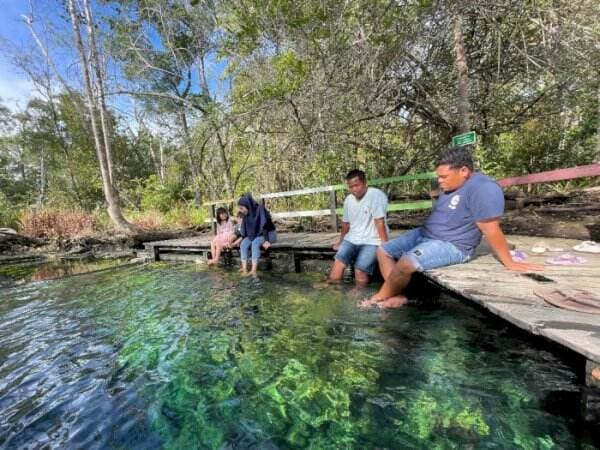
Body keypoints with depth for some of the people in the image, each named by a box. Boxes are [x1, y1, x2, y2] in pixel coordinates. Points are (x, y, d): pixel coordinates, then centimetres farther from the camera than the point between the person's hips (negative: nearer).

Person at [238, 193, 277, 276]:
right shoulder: (246, 214, -1)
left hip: (268, 234, -6)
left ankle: (254, 270, -38)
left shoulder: (260, 209, -21)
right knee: (243, 244, -20)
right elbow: (243, 229, 7)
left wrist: (266, 240, -35)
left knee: (255, 243, -35)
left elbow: (264, 225, -28)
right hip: (253, 235, 6)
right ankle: (244, 269, -26)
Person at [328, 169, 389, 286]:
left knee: (360, 269, -22)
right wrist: (340, 241, 33)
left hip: (371, 241, -5)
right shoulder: (348, 200, 11)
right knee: (338, 262, -16)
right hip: (352, 239, 6)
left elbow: (380, 222, -18)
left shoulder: (376, 195, -12)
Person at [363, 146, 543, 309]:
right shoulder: (451, 186, 11)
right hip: (424, 234, 10)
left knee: (405, 263, -31)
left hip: (451, 246, -10)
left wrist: (509, 263, -13)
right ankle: (398, 296, -3)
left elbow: (491, 230, -19)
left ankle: (381, 296, -5)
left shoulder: (483, 188, -19)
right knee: (383, 251, 2)